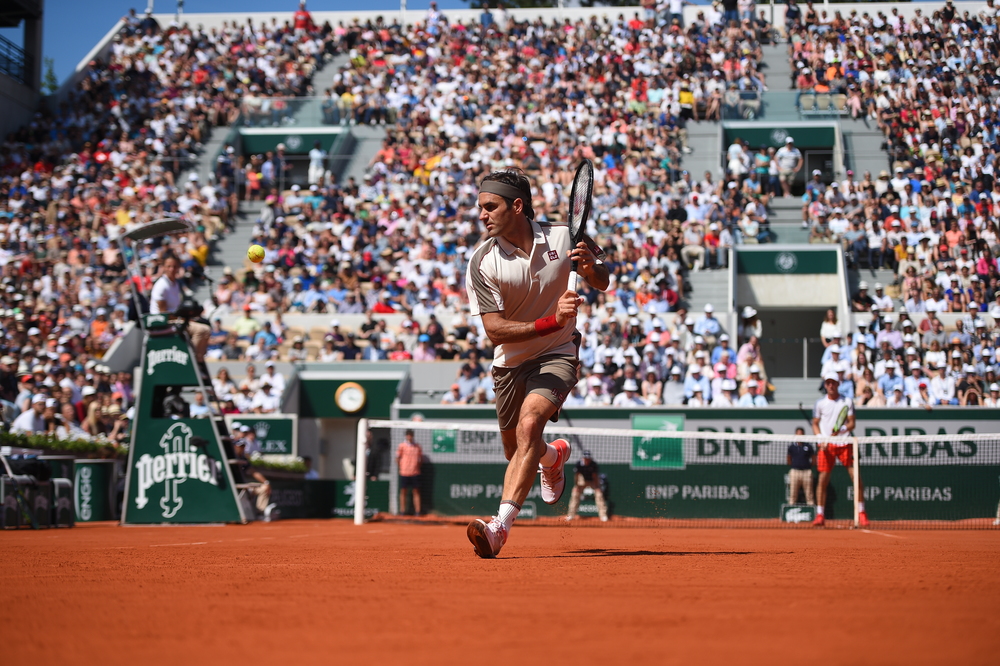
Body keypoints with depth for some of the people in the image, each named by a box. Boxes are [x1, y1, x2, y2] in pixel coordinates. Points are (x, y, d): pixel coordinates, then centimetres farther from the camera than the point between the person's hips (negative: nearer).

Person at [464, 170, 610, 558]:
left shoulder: (564, 237, -10)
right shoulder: (482, 263, -14)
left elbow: (603, 284, 6)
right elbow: (495, 331, -21)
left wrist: (591, 267, -19)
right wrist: (552, 322, -34)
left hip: (557, 355, -2)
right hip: (510, 362, 3)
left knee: (528, 426, -27)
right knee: (515, 450, 17)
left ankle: (501, 525, -33)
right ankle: (554, 455, 55)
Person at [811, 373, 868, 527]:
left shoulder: (847, 402, 5)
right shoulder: (820, 403, 7)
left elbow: (852, 423, 3)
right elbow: (815, 424, 10)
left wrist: (840, 430, -16)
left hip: (844, 443, 0)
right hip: (826, 445, 0)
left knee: (855, 476, -8)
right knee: (823, 478, -4)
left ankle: (861, 512, 3)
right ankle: (820, 515, 3)